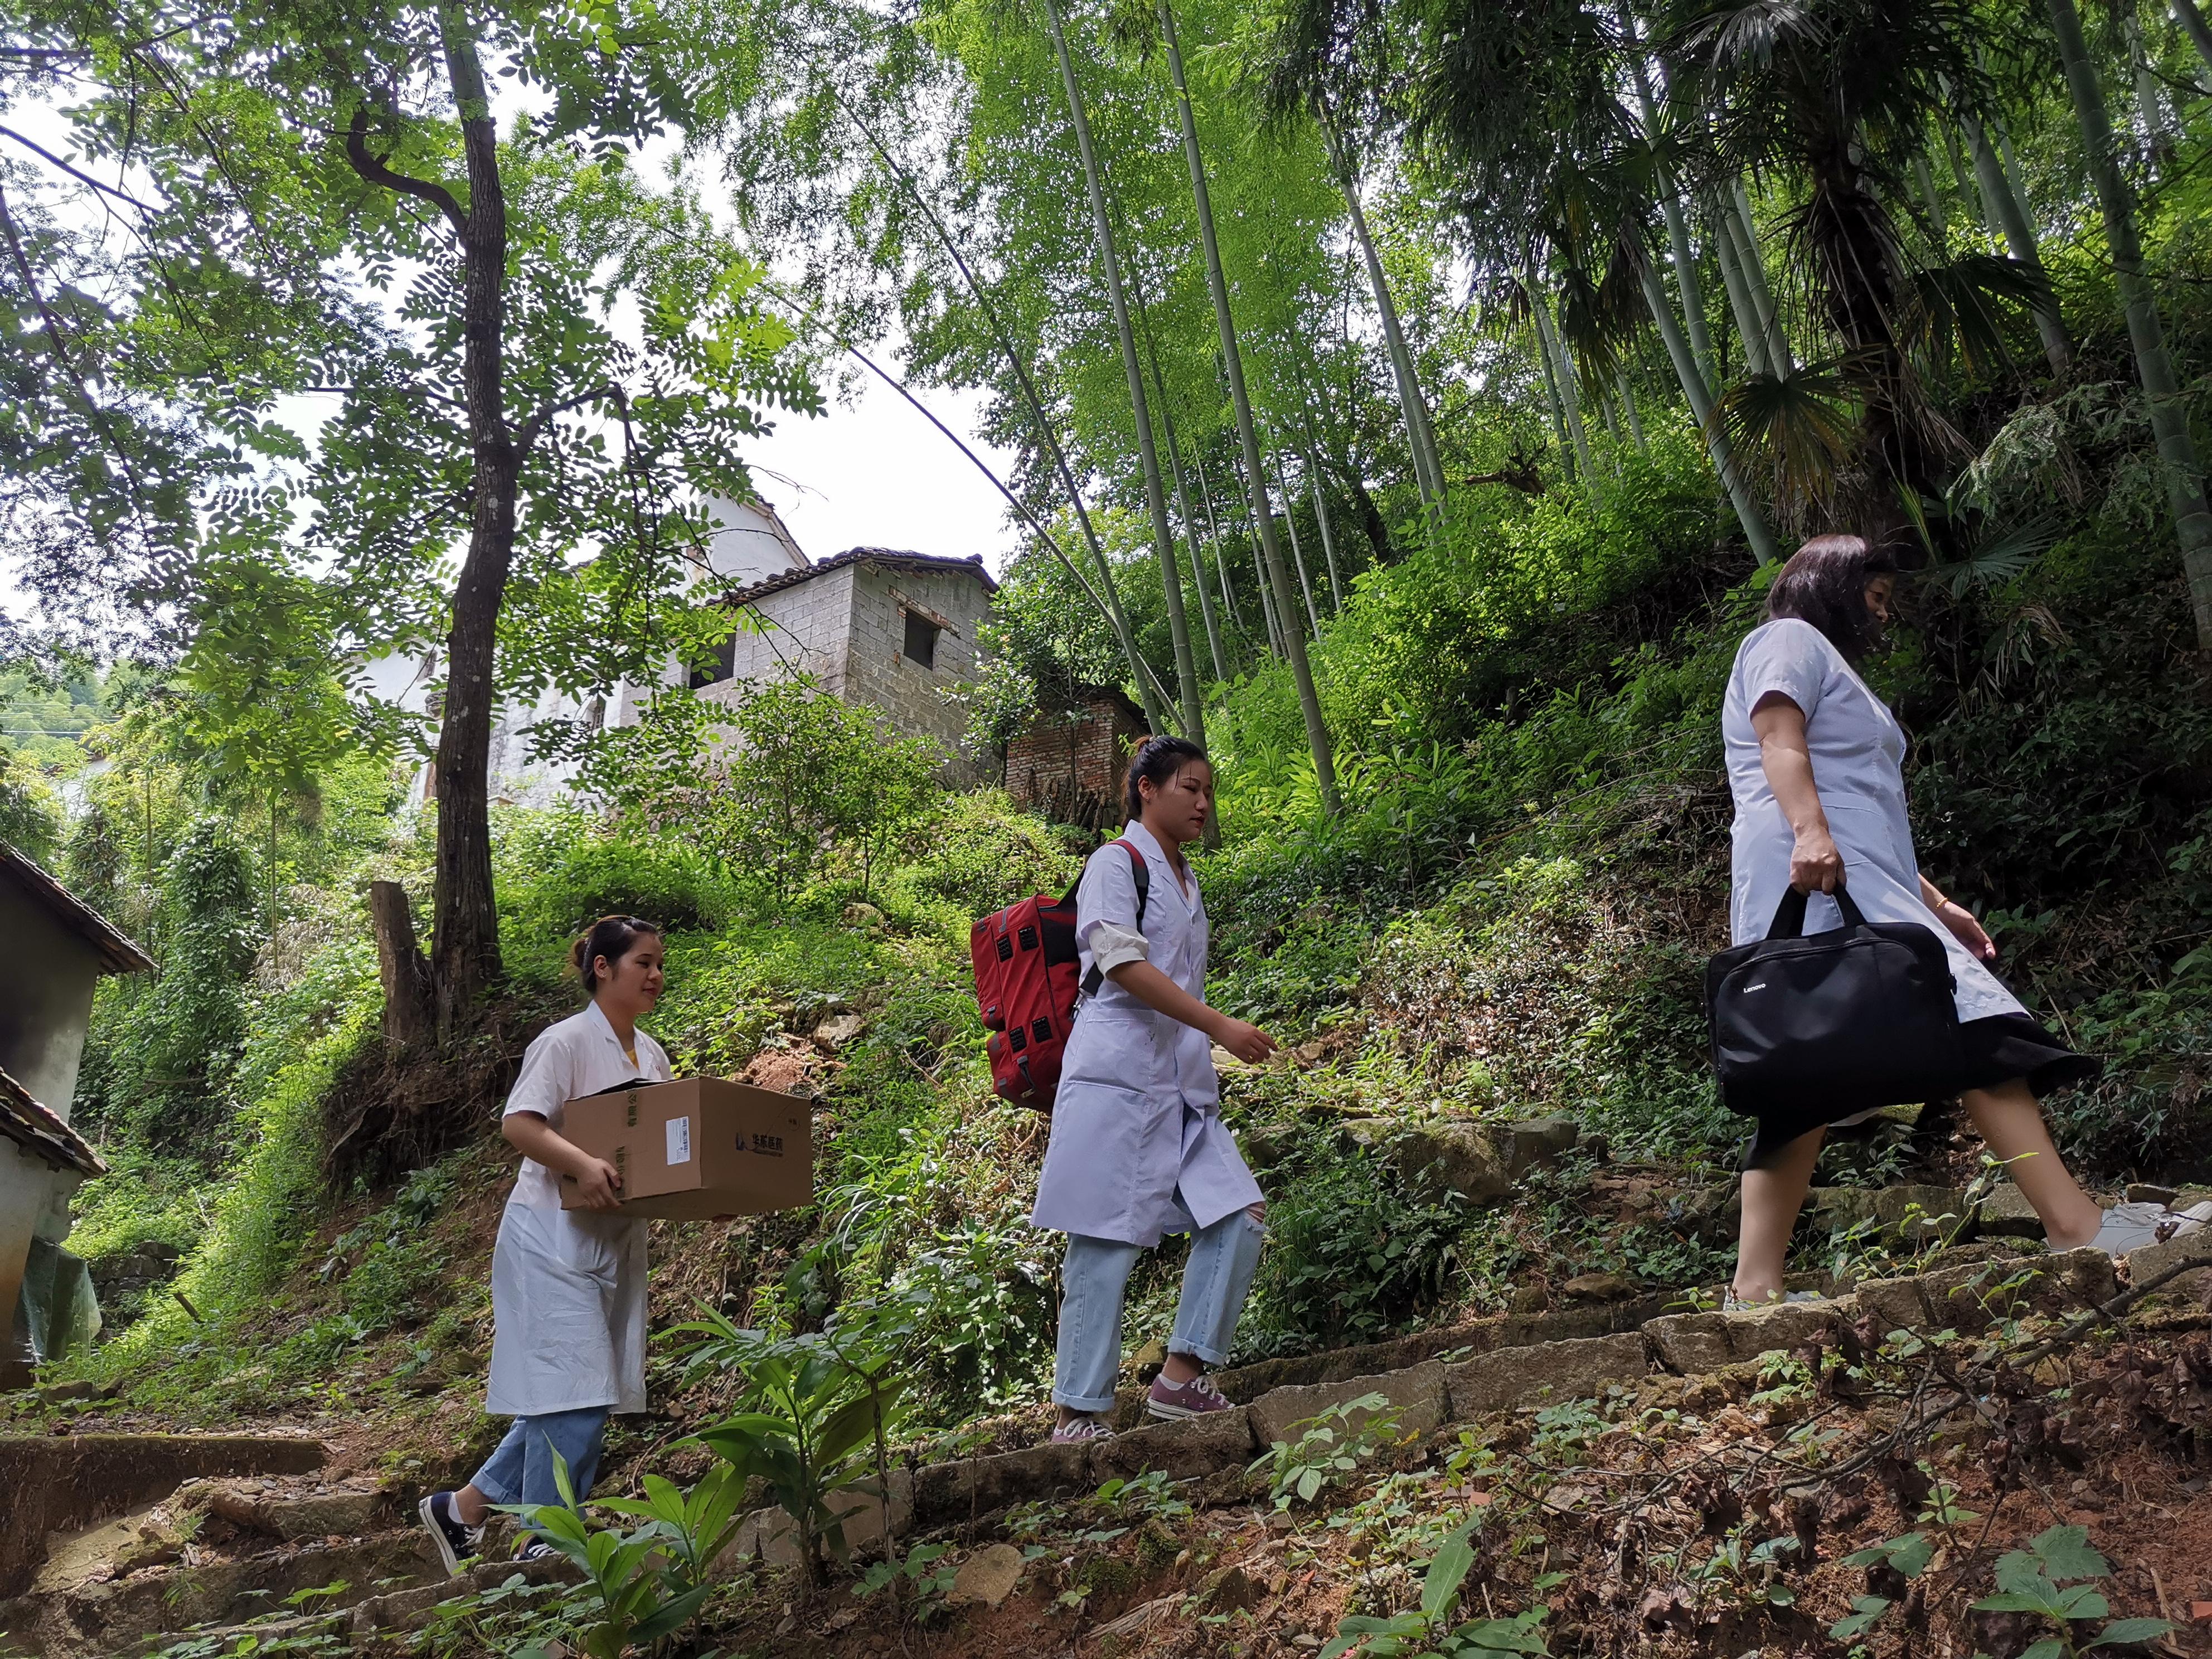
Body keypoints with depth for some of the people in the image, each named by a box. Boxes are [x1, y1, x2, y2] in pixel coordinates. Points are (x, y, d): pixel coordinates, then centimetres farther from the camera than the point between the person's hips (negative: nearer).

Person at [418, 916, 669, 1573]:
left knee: (581, 1398, 12)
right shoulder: (566, 1041, -11)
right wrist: (582, 1164, -35)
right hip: (554, 1239, -8)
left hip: (617, 1242, 8)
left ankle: (461, 1507, 26)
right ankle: (546, 1545, 7)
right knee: (572, 1396, -7)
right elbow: (518, 1123, -20)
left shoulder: (651, 1053, 12)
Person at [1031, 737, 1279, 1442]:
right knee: (1107, 1244, -6)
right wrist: (1220, 1026, -20)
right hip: (1118, 1075, -8)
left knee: (1239, 1215, -1)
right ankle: (1078, 1412, 2)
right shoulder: (1117, 864, -3)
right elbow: (1123, 964, -16)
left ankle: (1182, 1376, 5)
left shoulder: (1186, 881, 22)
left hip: (1183, 1085, 9)